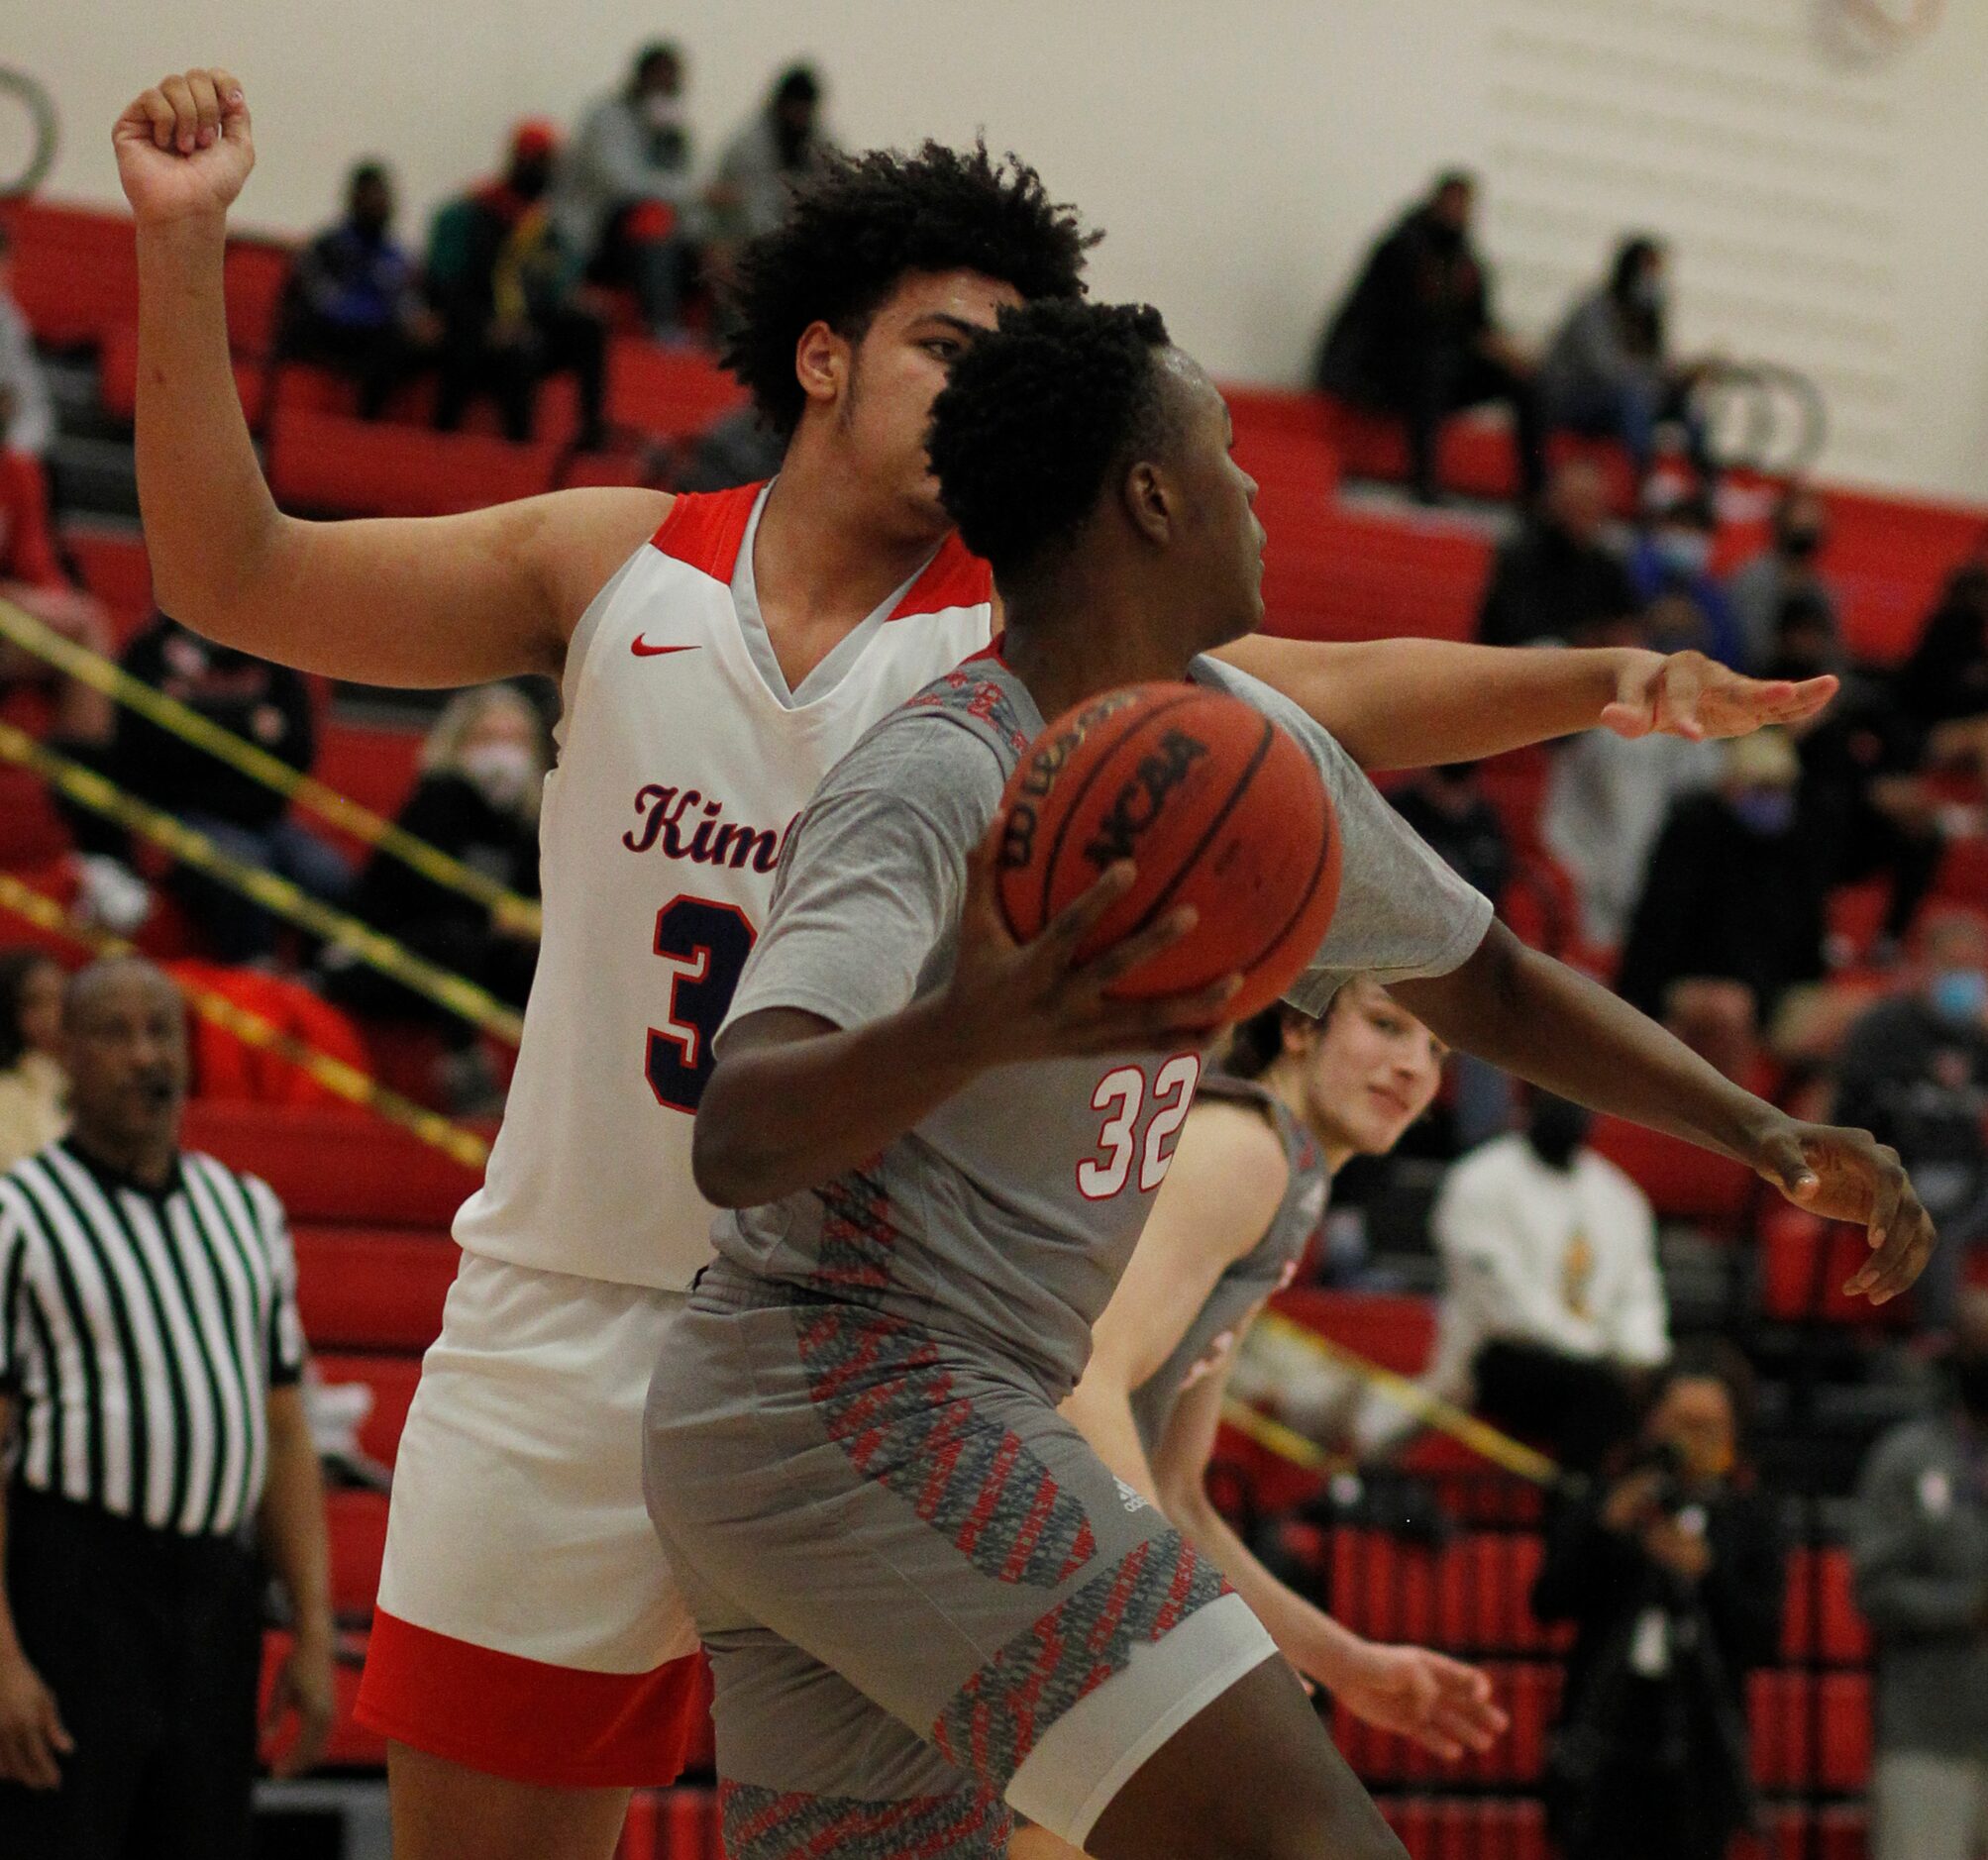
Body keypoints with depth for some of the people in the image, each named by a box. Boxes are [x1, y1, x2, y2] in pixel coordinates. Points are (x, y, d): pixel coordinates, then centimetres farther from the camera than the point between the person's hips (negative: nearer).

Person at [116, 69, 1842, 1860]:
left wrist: (1597, 680, -32)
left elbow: (1335, 694, -15)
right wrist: (182, 252, -7)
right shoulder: (621, 565, 2)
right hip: (571, 1322, 1)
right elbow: (236, 574, 3)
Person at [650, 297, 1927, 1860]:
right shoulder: (935, 785, -19)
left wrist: (1760, 1127, 13)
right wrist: (970, 1031, -53)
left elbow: (1476, 976, 24)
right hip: (842, 1392, -10)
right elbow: (734, 1142, -33)